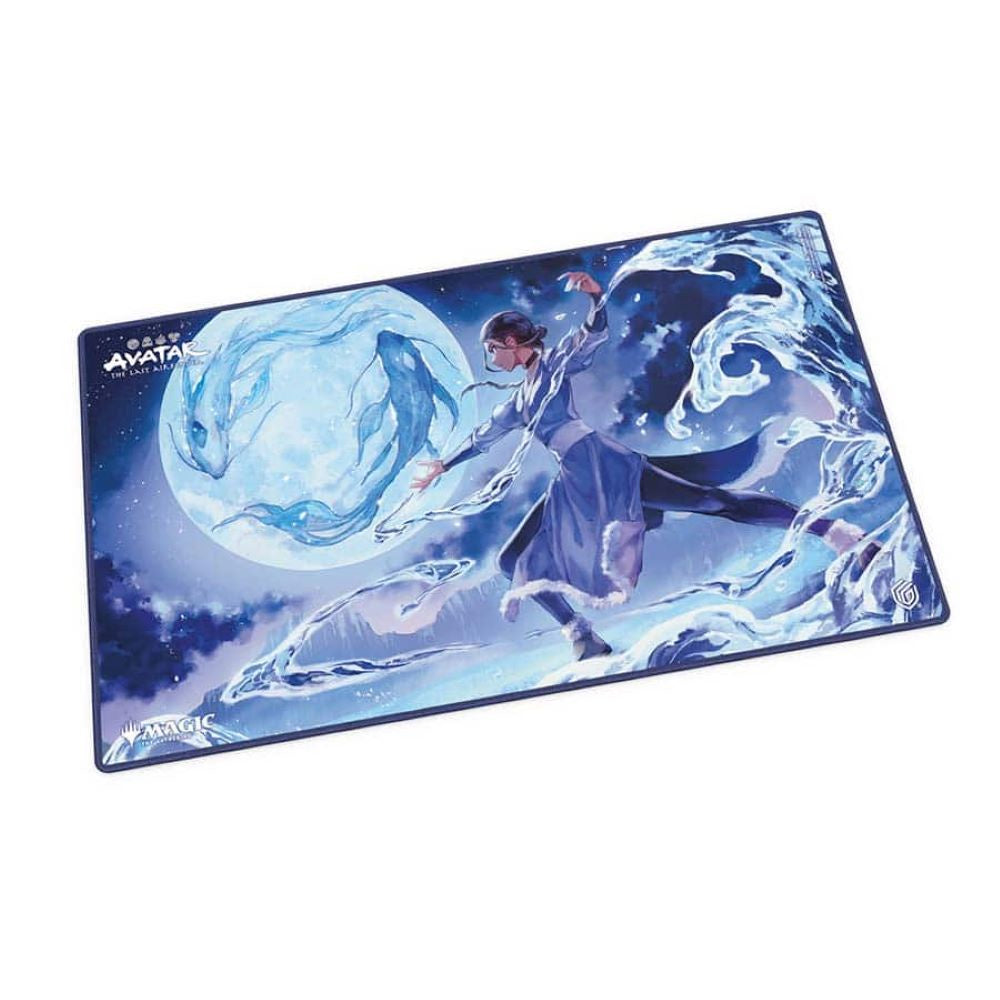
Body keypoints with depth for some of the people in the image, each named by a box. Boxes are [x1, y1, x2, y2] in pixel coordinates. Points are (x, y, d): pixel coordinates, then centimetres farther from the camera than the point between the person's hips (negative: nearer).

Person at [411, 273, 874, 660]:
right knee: (515, 560, 4)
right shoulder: (519, 399, 25)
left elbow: (594, 335, -10)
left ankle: (833, 530, -14)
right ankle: (584, 638, 3)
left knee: (709, 499, -18)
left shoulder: (554, 363, 6)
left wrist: (595, 296, -29)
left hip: (602, 464, -8)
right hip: (574, 486, 8)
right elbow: (483, 436, 37)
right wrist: (443, 466, 44)